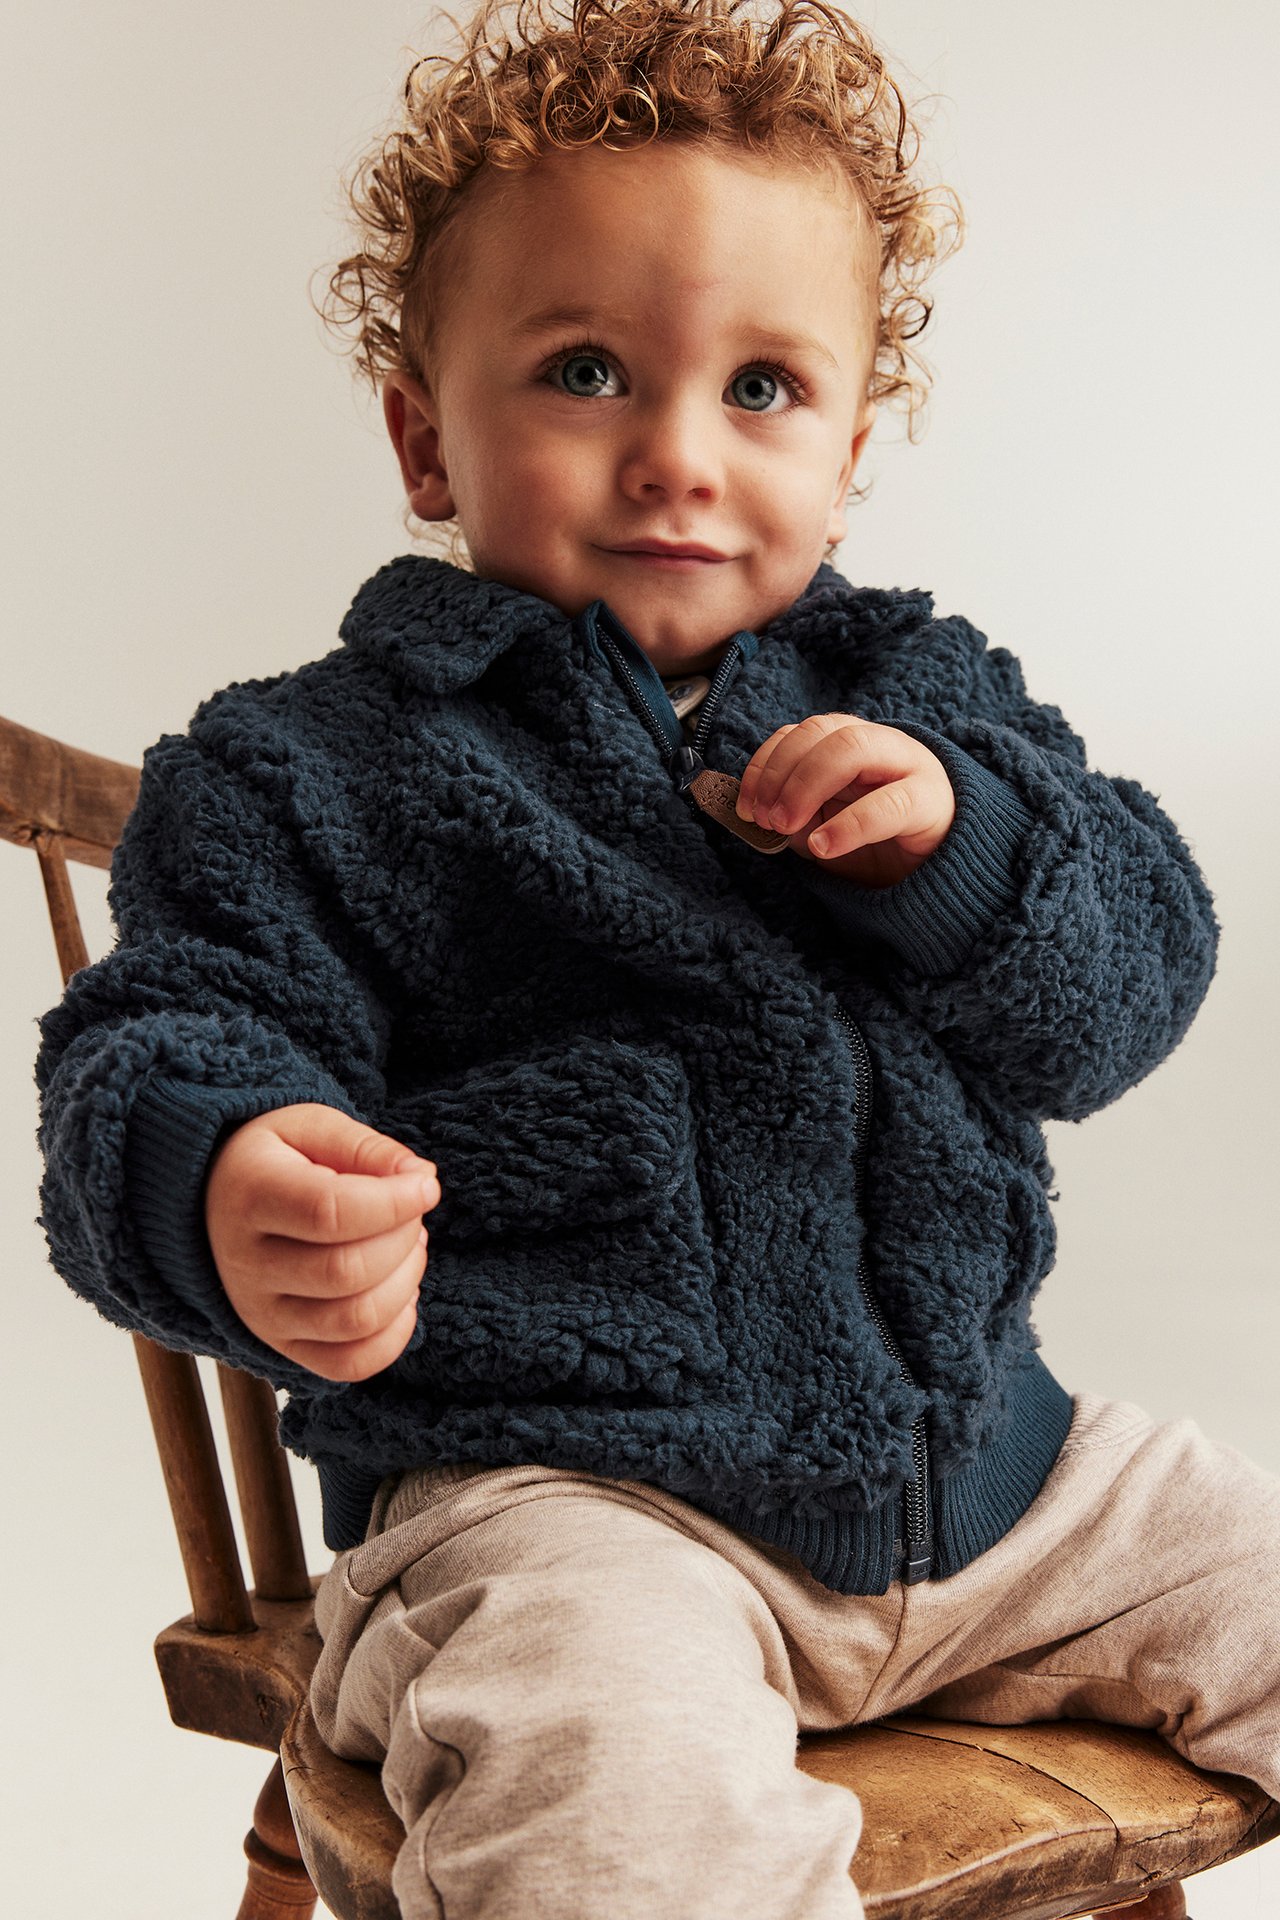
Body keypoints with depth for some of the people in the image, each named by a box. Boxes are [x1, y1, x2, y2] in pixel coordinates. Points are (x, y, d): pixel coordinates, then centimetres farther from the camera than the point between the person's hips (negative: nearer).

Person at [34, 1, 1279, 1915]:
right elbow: (175, 1037, -11)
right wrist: (224, 1203, -36)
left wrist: (964, 849, -18)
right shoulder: (319, 771, -5)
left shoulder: (919, 699, 10)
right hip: (556, 1495, -5)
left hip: (970, 1453, 6)